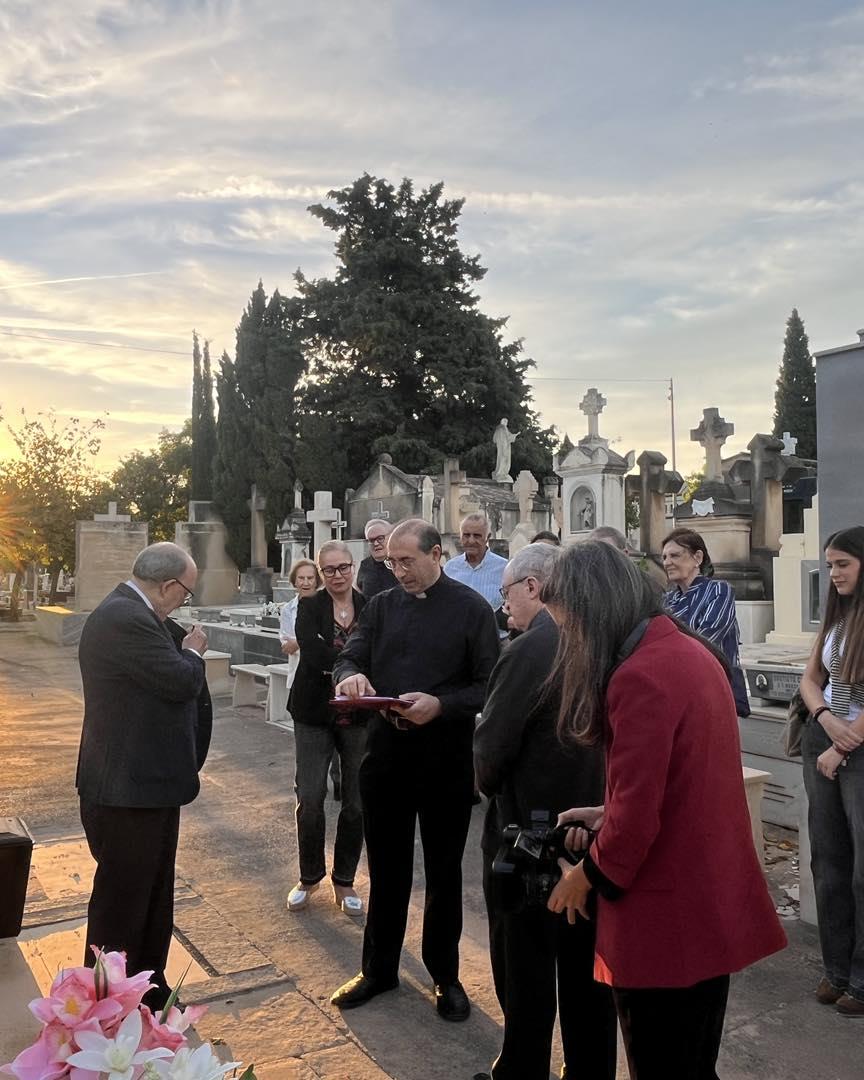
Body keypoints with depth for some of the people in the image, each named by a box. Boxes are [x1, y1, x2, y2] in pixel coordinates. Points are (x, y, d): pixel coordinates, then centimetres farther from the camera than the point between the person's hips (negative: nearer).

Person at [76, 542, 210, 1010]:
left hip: (149, 783, 10)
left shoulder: (131, 613, 10)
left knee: (152, 897, 21)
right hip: (129, 790, -10)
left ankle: (148, 990, 36)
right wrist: (193, 653, -6)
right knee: (121, 900, 6)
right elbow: (181, 681, -24)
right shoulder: (124, 618, -23)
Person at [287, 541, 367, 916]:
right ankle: (309, 877, 24)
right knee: (309, 798, 1)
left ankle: (344, 881, 26)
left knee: (357, 801, 7)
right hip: (315, 713, -1)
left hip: (358, 716, 1)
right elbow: (312, 652, -19)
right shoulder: (309, 607, -2)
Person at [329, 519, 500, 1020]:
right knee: (386, 868, 16)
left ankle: (445, 974, 31)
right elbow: (350, 657, 4)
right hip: (386, 752, 4)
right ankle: (379, 968, 34)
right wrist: (350, 674, -20)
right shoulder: (382, 606, 6)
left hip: (446, 757, -3)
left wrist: (441, 704, -25)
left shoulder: (472, 609, -7)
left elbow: (488, 685, -10)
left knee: (444, 871, 13)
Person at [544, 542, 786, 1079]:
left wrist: (587, 877, -6)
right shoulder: (692, 652, 5)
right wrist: (608, 814, 11)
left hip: (668, 918, -9)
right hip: (713, 904, 9)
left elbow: (637, 815, -24)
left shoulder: (639, 674, -24)